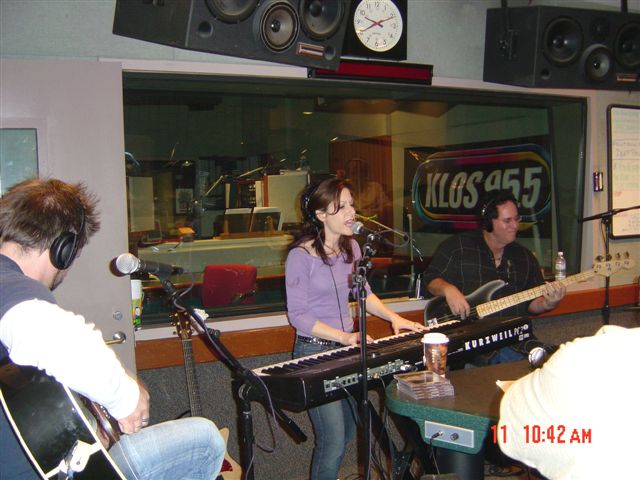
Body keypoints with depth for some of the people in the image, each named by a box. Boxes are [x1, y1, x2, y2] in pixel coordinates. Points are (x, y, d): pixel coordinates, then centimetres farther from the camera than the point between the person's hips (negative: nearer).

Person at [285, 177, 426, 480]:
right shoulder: (301, 255, -18)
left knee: (348, 429, 19)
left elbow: (363, 293, 14)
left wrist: (394, 317, 0)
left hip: (346, 345, 7)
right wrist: (345, 337, -25)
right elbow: (298, 315, -18)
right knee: (333, 442, -8)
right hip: (314, 350, -7)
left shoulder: (350, 247, 3)